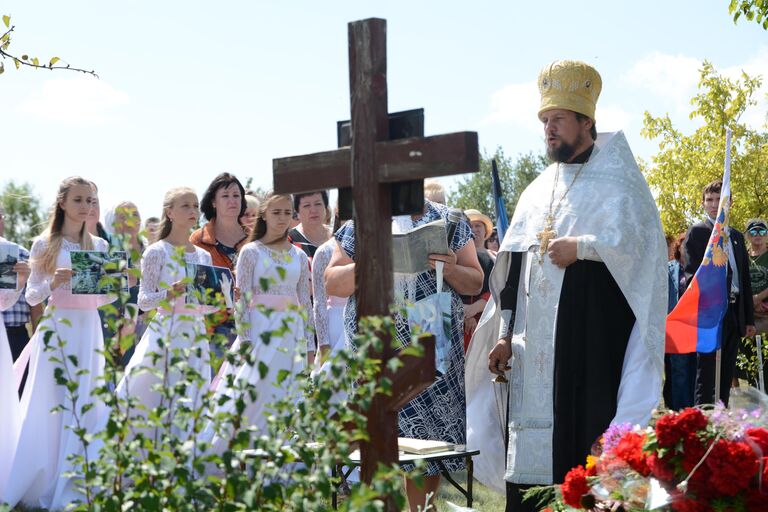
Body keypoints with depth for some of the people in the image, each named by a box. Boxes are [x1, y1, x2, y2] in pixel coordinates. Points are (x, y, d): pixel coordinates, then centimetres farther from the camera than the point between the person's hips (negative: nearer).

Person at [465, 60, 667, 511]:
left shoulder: (615, 182, 2)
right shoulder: (538, 192, 19)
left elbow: (633, 241, -14)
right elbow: (513, 270, 17)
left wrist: (581, 246, -20)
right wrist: (505, 335, 11)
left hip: (589, 346, -6)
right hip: (533, 352, 6)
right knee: (531, 457, 3)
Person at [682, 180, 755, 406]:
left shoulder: (737, 236, 19)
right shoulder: (697, 232, 0)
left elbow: (745, 279, 20)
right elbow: (691, 274, -7)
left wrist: (749, 319, 16)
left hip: (734, 312, 7)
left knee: (726, 375, 8)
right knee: (707, 372, -9)